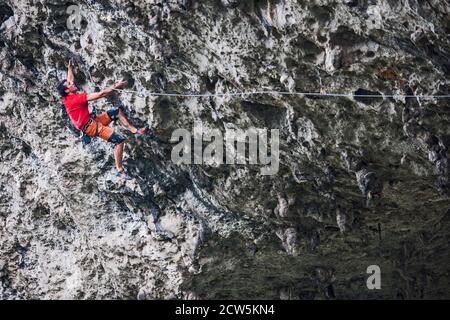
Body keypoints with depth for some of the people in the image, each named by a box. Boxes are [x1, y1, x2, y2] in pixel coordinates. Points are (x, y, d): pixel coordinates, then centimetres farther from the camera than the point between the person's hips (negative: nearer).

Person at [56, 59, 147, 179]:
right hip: (90, 127, -11)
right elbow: (100, 95, -23)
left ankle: (135, 131, 15)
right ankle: (120, 170, -15)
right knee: (119, 140, -19)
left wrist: (70, 68, 39)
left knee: (118, 111, 14)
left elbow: (70, 79, 27)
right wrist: (115, 87, -17)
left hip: (93, 121, 11)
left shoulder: (68, 97, 5)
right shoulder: (76, 98, -22)